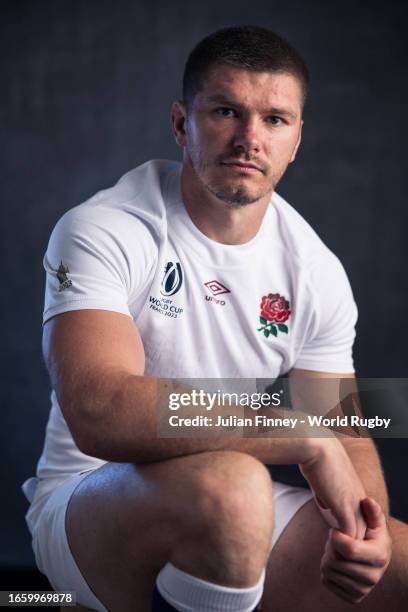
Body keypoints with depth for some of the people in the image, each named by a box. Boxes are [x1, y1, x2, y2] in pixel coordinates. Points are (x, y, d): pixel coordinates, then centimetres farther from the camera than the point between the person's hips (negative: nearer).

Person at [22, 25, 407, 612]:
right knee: (229, 486, -37)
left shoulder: (316, 271, 1)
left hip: (247, 516, 5)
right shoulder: (103, 232, -17)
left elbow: (347, 434, 3)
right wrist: (309, 438, -31)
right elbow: (99, 413, -33)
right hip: (87, 505, -4)